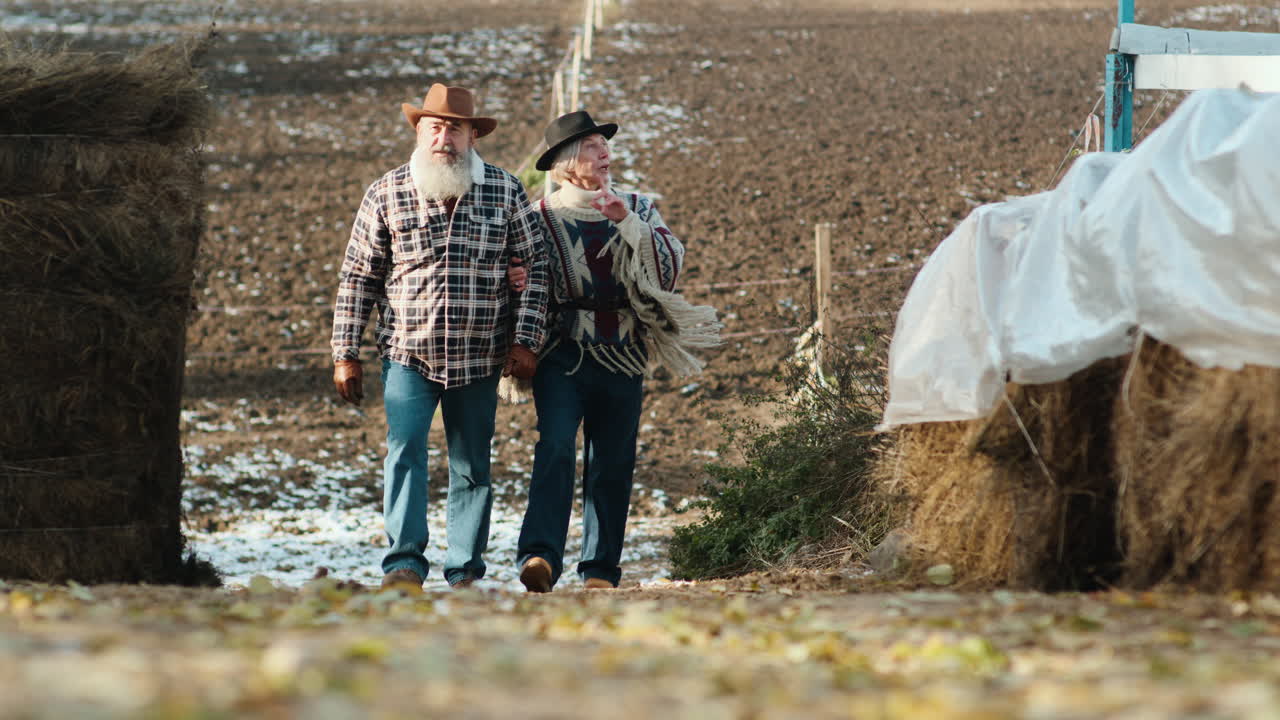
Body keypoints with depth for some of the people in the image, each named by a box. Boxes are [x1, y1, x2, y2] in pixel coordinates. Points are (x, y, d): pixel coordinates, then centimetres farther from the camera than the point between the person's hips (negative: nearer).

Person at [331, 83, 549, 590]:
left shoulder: (505, 191, 2)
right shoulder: (386, 195, 0)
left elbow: (537, 264, 5)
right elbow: (358, 277, 5)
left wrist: (526, 340, -3)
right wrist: (345, 354, 2)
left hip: (479, 358, 1)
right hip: (407, 354, -1)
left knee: (472, 466, 6)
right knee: (404, 450, -17)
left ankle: (465, 573, 13)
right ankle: (404, 563, -20)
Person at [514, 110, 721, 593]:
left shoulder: (637, 209, 11)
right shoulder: (541, 217, 6)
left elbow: (669, 265, -4)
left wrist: (628, 223, -15)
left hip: (622, 355, 2)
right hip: (562, 353, -2)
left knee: (611, 463, 3)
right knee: (555, 449, -19)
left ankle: (601, 568, 11)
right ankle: (540, 556, -29)